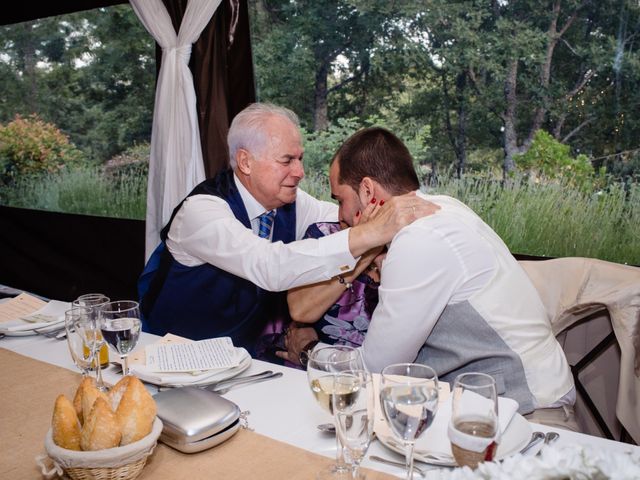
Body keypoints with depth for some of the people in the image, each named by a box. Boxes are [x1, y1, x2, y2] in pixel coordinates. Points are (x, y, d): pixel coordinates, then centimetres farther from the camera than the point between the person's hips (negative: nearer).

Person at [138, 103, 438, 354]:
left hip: (248, 348, 6)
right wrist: (372, 234, -44)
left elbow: (353, 219, 1)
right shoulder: (202, 211, -24)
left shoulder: (288, 201, -3)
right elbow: (269, 267, -39)